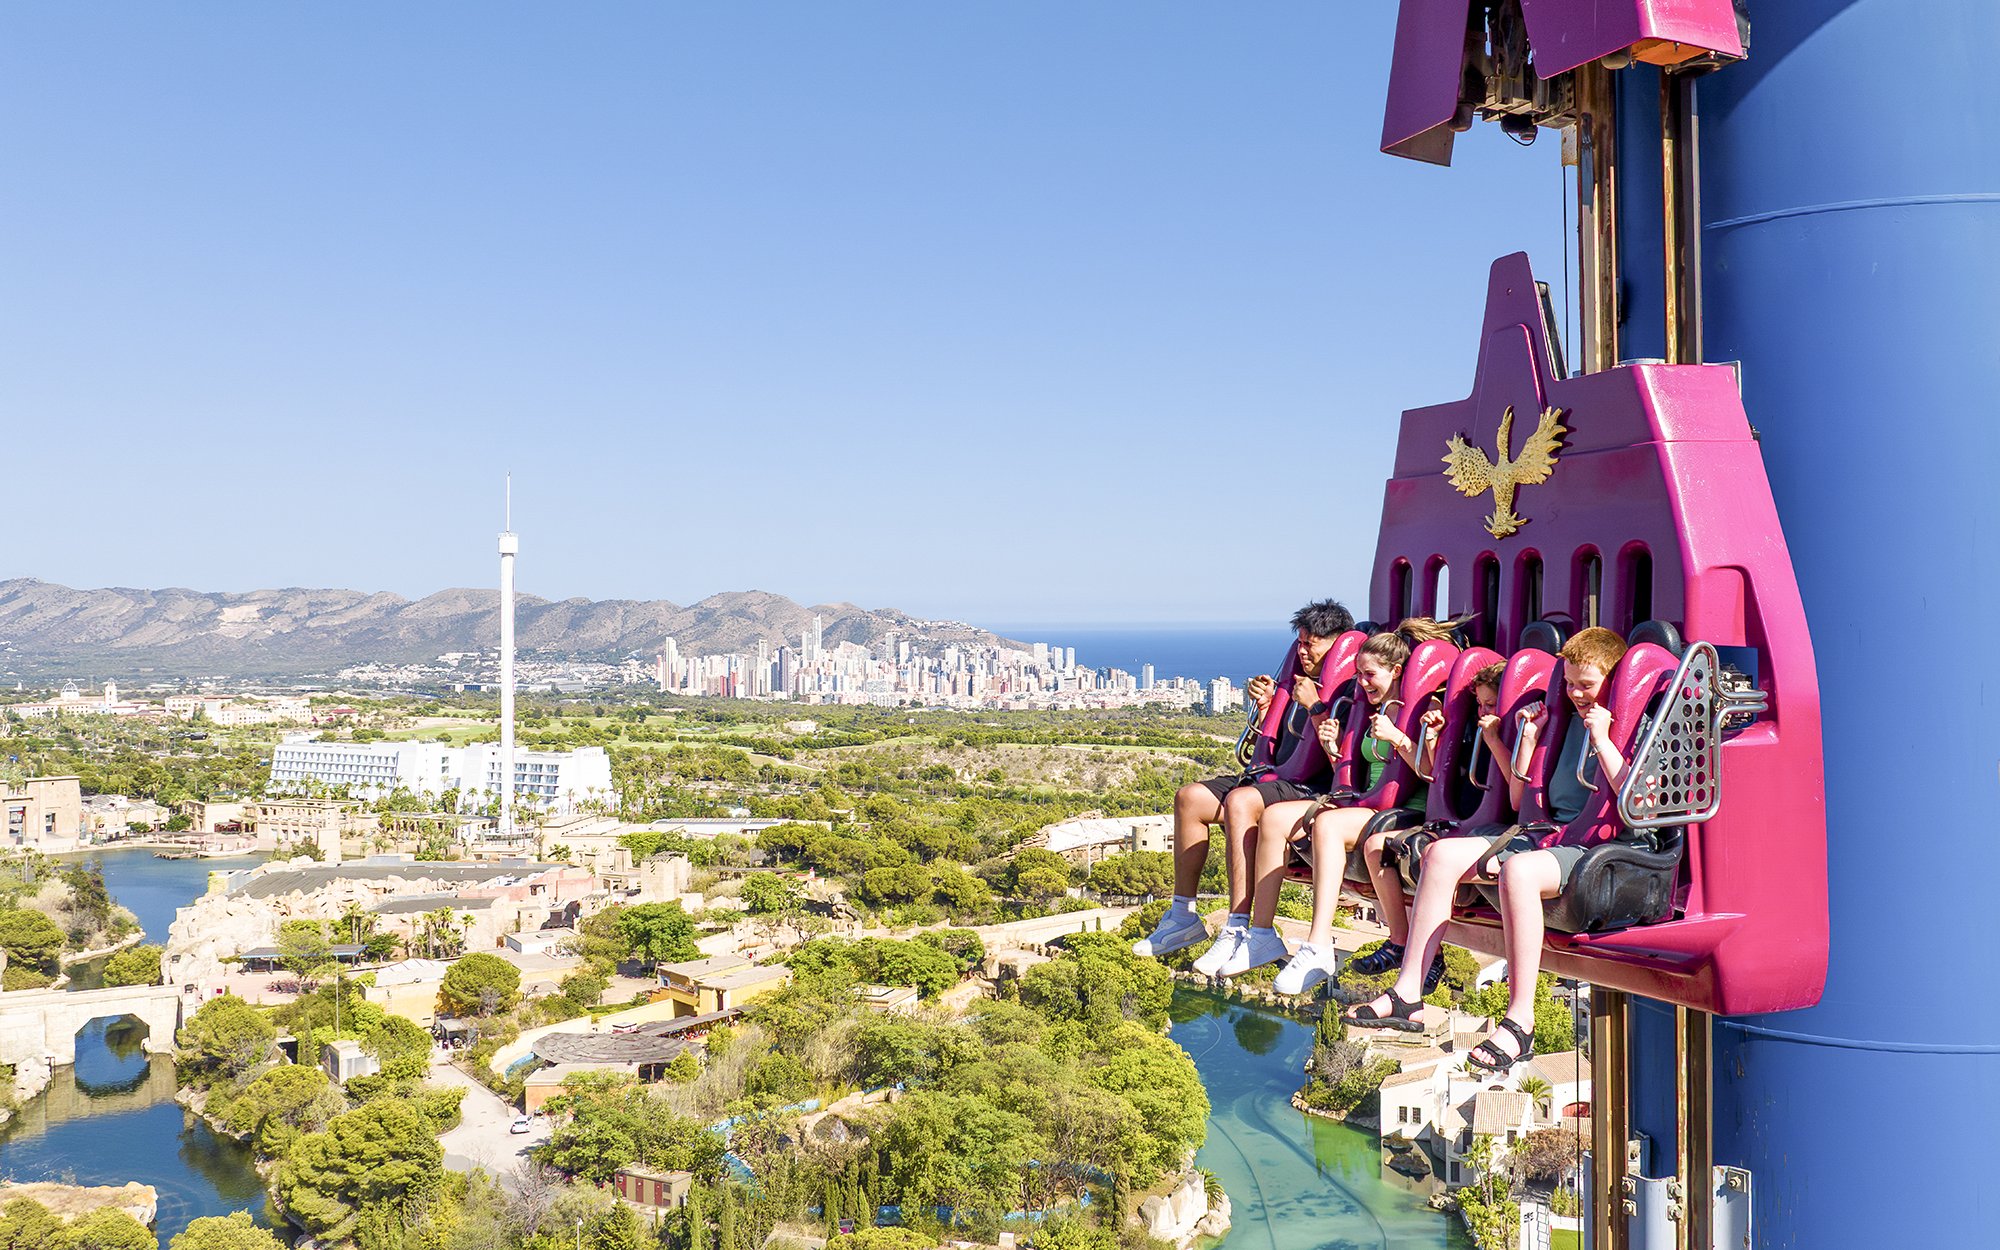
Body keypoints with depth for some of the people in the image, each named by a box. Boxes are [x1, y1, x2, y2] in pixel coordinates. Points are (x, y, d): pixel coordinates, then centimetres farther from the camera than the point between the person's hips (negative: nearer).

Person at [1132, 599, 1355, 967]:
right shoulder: (1302, 683, 20)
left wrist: (1315, 708, -20)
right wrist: (1265, 706, 10)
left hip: (1315, 791, -10)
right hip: (1276, 778, 10)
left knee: (1240, 800, -35)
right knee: (1189, 797, -2)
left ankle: (1238, 930, -36)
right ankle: (1182, 916, -1)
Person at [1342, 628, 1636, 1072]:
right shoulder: (1570, 718, 21)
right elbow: (1520, 800, 22)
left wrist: (1602, 740, -17)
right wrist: (1528, 740, 11)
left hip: (1599, 849, -8)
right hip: (1547, 833, 8)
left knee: (1518, 869, -38)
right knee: (1442, 853, -10)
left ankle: (1520, 1021, -37)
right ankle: (1407, 993, -15)